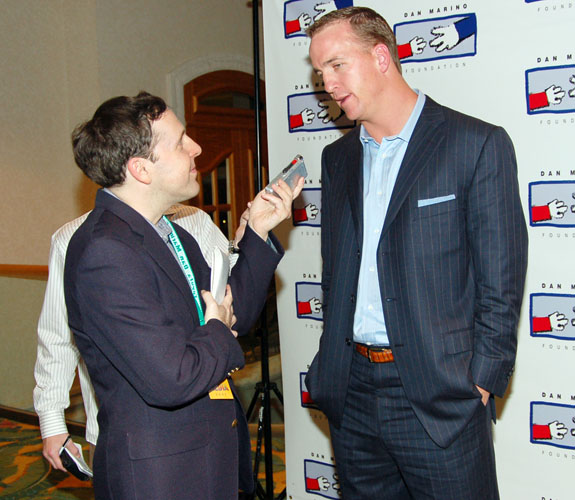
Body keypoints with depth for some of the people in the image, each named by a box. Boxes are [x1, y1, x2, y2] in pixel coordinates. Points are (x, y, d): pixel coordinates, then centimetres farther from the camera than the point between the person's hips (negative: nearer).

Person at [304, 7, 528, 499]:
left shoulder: (479, 144, -7)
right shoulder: (337, 157, 11)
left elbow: (501, 280, -7)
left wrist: (482, 381, -10)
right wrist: (333, 359, 9)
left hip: (437, 396, -5)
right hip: (351, 389, 5)